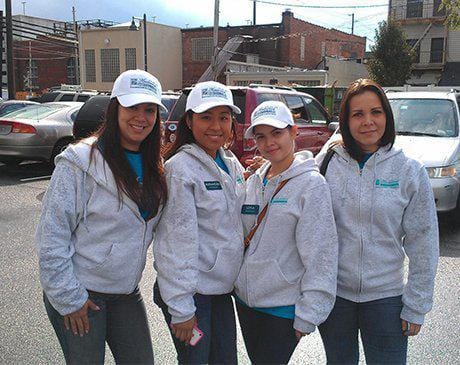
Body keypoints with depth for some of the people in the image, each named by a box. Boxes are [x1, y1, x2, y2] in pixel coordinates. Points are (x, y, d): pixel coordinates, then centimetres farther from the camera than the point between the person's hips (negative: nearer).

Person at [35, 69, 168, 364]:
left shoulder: (153, 166, 4)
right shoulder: (81, 161, -16)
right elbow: (51, 236, -15)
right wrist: (68, 299, -15)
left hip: (126, 292, 6)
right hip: (79, 294, -6)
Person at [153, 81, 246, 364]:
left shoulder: (232, 163, 6)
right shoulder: (180, 168, -17)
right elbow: (177, 242, -19)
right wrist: (181, 309, -18)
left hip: (223, 287, 7)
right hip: (191, 292, -7)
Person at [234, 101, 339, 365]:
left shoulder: (312, 184, -13)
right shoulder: (254, 181, 6)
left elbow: (320, 256, -15)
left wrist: (308, 316, -16)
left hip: (283, 306, -6)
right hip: (246, 298, 6)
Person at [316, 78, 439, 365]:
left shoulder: (410, 171, -6)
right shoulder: (326, 162, -3)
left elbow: (423, 245, -4)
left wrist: (416, 307, -4)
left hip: (386, 296, -1)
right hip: (332, 293, 2)